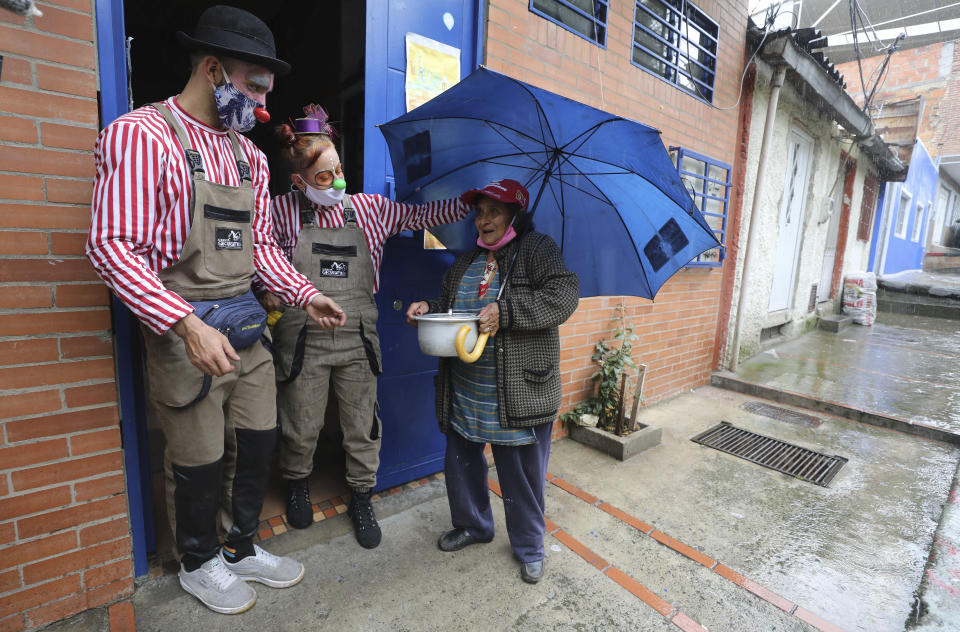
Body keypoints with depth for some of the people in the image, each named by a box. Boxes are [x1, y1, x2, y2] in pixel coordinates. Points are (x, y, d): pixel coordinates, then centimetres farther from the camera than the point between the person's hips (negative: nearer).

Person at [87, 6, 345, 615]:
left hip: (247, 325, 7)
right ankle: (199, 563, 37)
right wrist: (188, 324, -27)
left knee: (258, 442, 14)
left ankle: (243, 548, 38)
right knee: (200, 460, 8)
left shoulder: (250, 155, 12)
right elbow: (113, 246, -17)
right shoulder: (141, 135, -10)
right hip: (184, 329, -6)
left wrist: (306, 294, 4)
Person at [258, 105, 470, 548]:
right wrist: (267, 292, -9)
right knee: (301, 427, 12)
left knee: (362, 426, 9)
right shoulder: (284, 211, 0)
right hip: (304, 340, -1)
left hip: (358, 337, 2)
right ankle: (297, 485, 44)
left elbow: (420, 216, 8)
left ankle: (361, 499, 32)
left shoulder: (368, 208, 5)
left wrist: (471, 202, 0)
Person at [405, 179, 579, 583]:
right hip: (465, 394, 6)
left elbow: (563, 296, -18)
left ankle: (529, 547, 34)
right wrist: (428, 308, 2)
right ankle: (472, 525, 45)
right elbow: (450, 305, 23)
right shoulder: (466, 263, 14)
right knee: (460, 464, 18)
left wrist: (505, 311, -26)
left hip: (519, 394, -6)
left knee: (522, 475, 8)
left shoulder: (536, 250, -5)